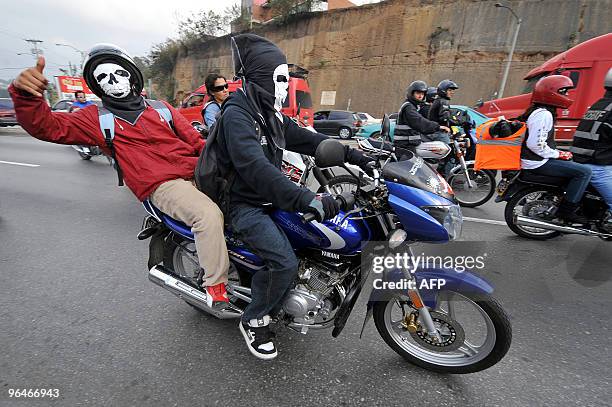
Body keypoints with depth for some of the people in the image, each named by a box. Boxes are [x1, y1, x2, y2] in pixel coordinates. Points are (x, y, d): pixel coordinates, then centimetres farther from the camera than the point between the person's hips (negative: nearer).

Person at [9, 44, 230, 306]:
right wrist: (25, 93, -16)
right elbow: (46, 126, 3)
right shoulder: (96, 118, 14)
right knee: (208, 215, -32)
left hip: (197, 172, 5)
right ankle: (215, 285, -17)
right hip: (162, 186, -5)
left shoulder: (160, 107, 21)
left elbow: (194, 139, 17)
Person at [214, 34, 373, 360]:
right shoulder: (236, 114, -18)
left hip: (271, 198, 9)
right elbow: (254, 166, -34)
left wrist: (353, 155, 1)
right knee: (285, 262, -24)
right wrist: (304, 199, -44)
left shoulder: (271, 114, 12)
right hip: (244, 205, -9)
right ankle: (254, 320, 5)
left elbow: (305, 139, 11)